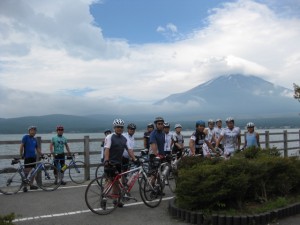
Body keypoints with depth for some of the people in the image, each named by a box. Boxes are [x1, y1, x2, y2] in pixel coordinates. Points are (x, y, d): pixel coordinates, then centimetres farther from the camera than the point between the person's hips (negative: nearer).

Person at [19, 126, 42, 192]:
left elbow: (37, 148, 17)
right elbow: (21, 146, -9)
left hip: (33, 157, 7)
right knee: (26, 171, -6)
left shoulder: (35, 139, 15)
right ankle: (25, 186, 0)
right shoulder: (25, 137, -4)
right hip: (27, 157, -7)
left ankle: (31, 184, 18)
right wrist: (21, 155, -14)